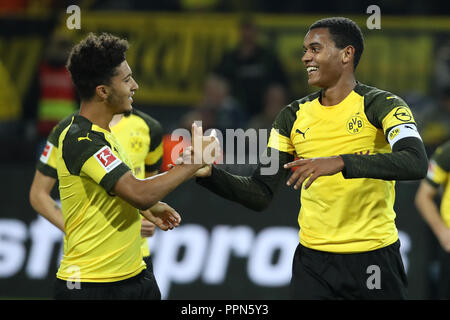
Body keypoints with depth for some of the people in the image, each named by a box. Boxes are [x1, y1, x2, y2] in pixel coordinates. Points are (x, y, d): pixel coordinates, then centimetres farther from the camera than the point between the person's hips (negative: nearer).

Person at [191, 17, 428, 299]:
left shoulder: (382, 105, -6)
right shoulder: (294, 116, 9)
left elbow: (416, 163, -25)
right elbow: (260, 195, 7)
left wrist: (340, 162, -35)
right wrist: (210, 174, -11)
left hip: (374, 256, -3)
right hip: (312, 259, 3)